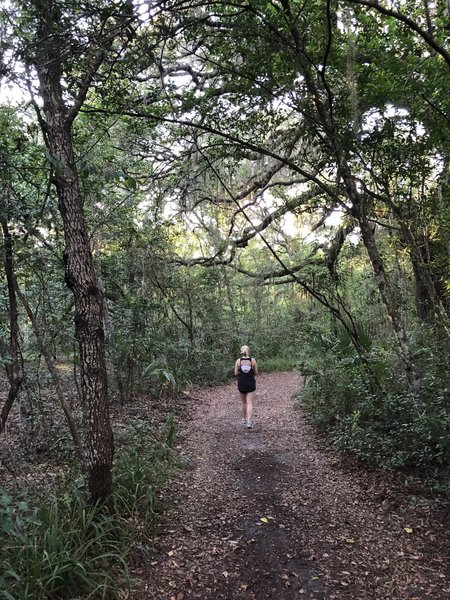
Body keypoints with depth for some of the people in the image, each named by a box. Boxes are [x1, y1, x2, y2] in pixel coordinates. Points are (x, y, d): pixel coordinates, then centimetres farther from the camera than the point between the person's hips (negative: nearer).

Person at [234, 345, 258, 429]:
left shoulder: (238, 361, -6)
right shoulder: (253, 360, -6)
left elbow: (235, 374, -6)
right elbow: (256, 373, -1)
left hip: (241, 384, 1)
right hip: (251, 384, -1)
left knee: (244, 403, 19)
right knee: (250, 403, -1)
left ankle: (244, 420, 30)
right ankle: (249, 422, -15)